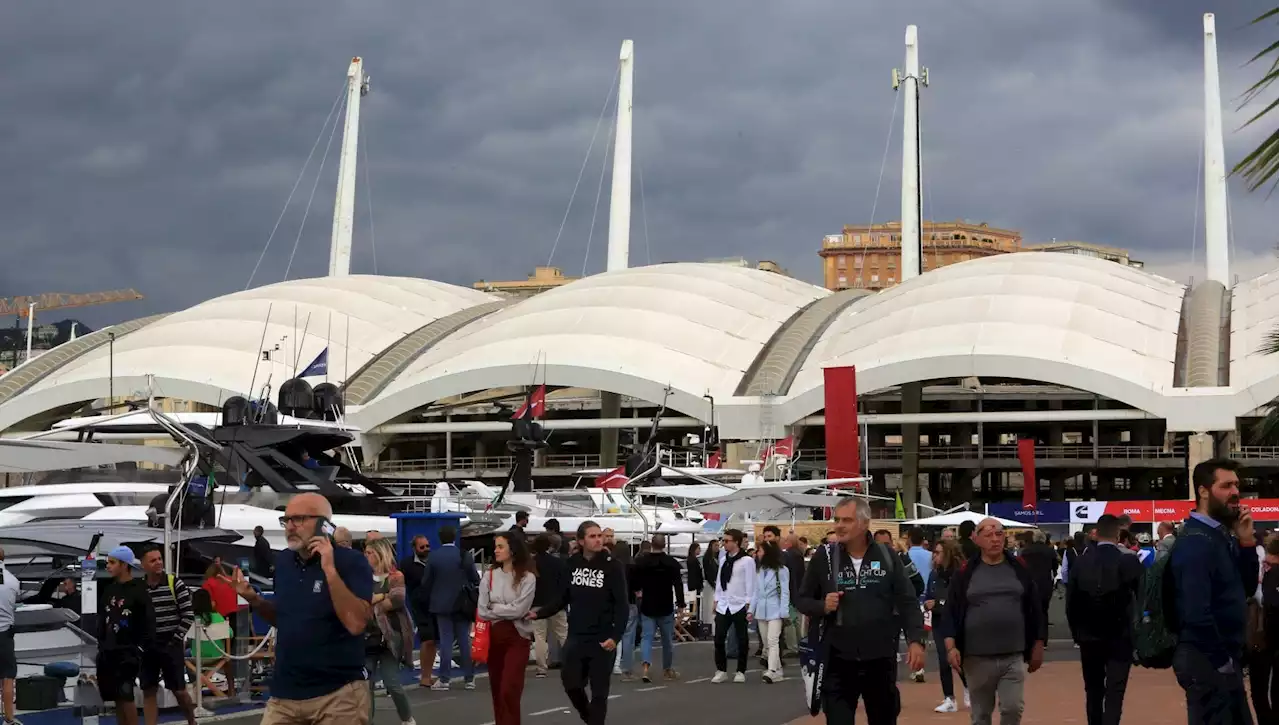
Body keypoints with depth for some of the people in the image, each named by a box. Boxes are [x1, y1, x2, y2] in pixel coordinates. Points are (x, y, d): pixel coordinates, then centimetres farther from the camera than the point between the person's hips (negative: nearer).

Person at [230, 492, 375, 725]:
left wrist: (330, 570, -24)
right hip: (285, 693, 5)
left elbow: (356, 623, -22)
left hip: (338, 694, -5)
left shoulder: (351, 562, -10)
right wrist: (254, 600, 3)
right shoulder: (283, 561, 8)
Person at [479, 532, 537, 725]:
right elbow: (482, 611, -2)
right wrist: (505, 612, -10)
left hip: (517, 637, -4)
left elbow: (518, 609, -16)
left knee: (509, 690, -12)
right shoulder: (489, 576, 3)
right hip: (494, 637, 4)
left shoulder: (527, 577, -8)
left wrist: (494, 609, -6)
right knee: (496, 690, 11)